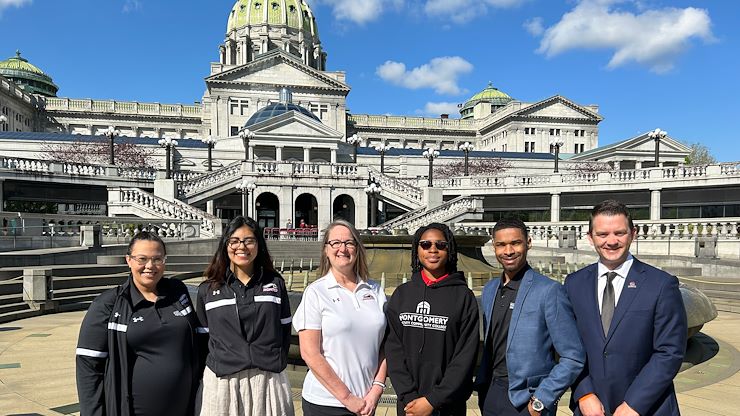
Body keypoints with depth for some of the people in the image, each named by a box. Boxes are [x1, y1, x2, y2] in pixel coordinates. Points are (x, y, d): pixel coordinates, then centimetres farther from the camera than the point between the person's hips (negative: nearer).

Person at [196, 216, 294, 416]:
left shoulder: (275, 283, 3)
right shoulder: (207, 289, 3)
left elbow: (284, 330, 8)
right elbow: (203, 335, 10)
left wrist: (276, 362, 3)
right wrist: (221, 361, 4)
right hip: (223, 381, 0)